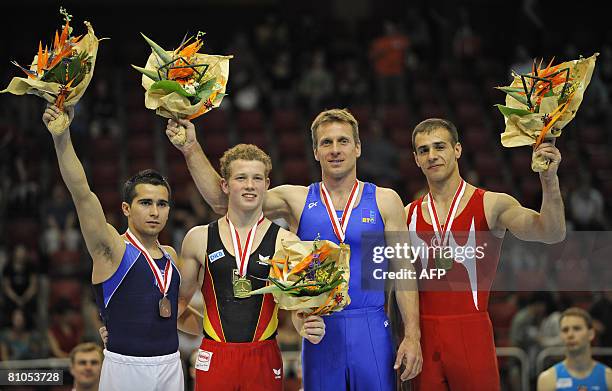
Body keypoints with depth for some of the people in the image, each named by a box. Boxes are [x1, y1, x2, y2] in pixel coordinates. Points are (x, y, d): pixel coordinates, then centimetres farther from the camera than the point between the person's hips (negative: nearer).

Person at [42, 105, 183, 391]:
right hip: (125, 365, -5)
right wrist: (62, 136, -29)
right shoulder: (112, 249, -6)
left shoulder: (170, 256, 11)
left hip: (170, 365, 6)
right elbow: (81, 193, -19)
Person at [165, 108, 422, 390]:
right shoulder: (297, 200, 5)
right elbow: (223, 202, 3)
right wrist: (191, 149, -6)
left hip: (371, 331, -1)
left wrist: (412, 335, -6)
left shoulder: (385, 201, 3)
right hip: (320, 332, 1)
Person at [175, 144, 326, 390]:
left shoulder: (286, 242, 1)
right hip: (214, 359, 1)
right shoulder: (199, 238, 5)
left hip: (264, 359, 0)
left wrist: (307, 328, -21)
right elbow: (180, 300, 14)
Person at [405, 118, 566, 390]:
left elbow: (551, 234, -17)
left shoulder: (492, 205, -3)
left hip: (472, 336, -3)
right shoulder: (408, 215, 8)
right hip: (423, 336, 3)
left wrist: (549, 181, -32)